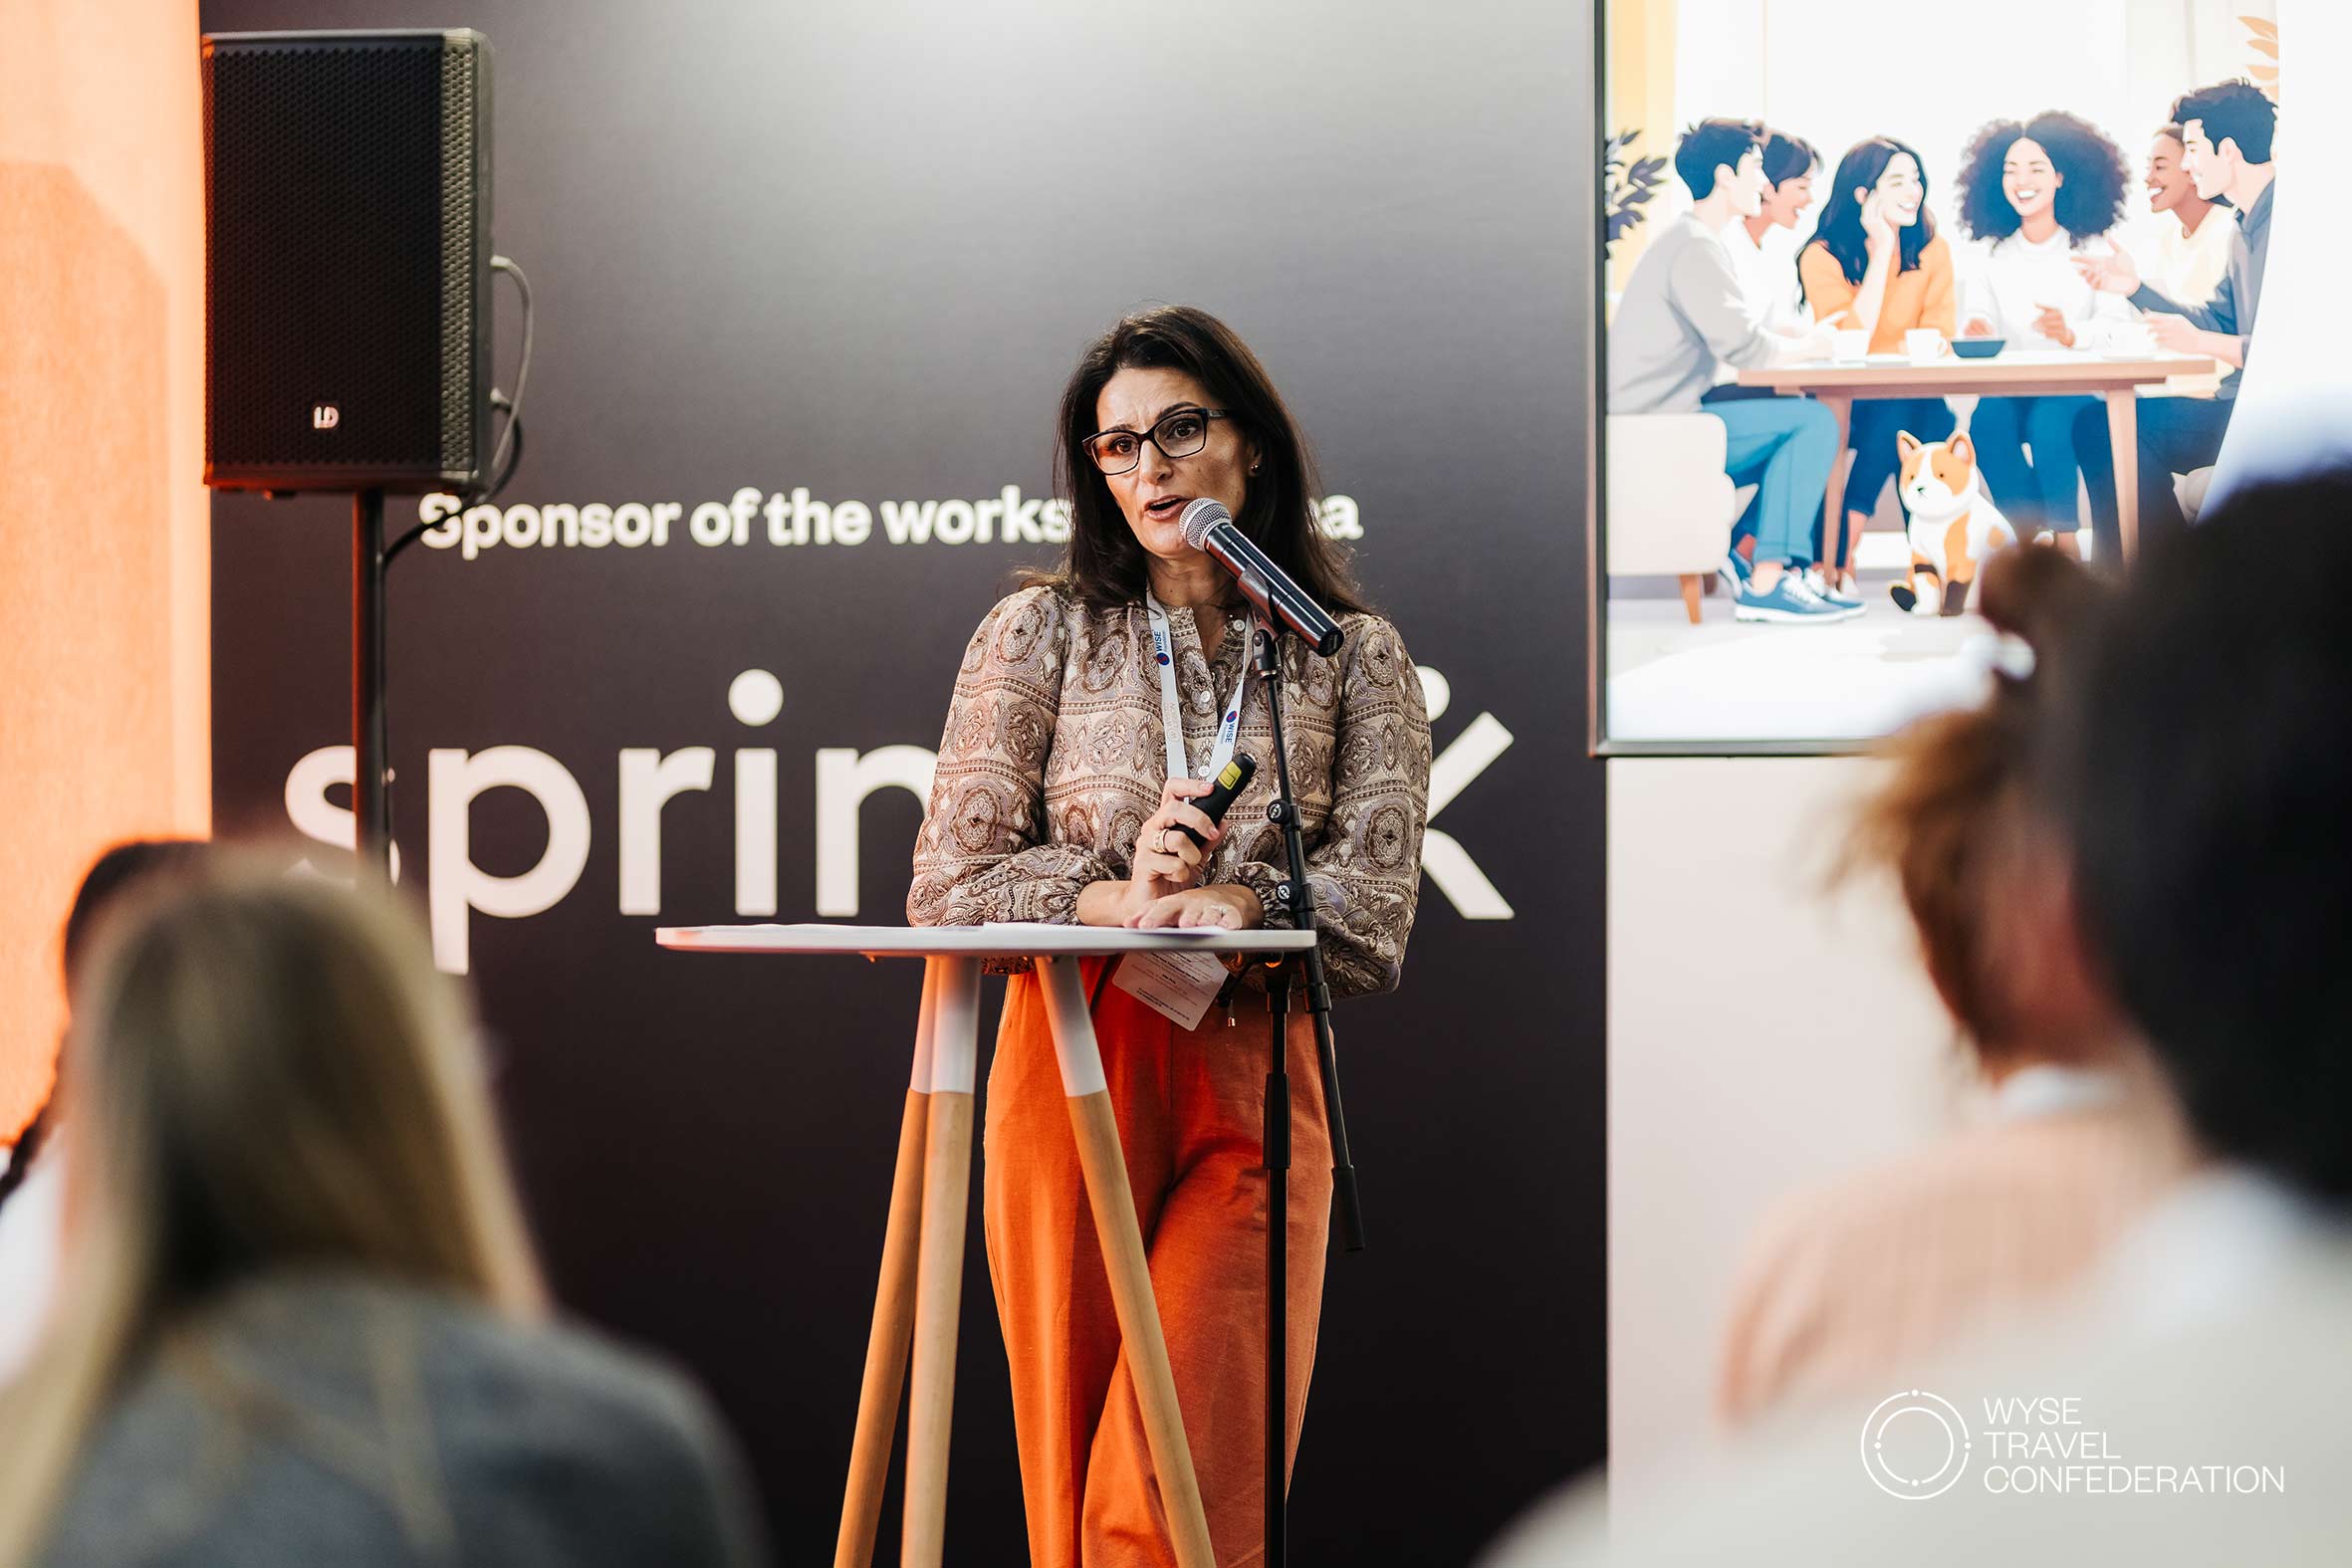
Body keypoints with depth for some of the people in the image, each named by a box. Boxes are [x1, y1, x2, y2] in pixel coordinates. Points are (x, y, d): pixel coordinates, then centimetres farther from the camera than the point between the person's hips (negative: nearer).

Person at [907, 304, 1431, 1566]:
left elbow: (1375, 910, 1)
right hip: (1068, 1072, 0)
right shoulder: (1039, 633, 8)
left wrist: (1226, 904, -16)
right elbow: (948, 885, 2)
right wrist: (1115, 897, -14)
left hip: (1257, 1090, 0)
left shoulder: (1354, 658, 9)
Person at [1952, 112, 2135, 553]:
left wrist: (2071, 334, -26)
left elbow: (2118, 327, -7)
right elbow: (1991, 323, 12)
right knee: (1987, 418, -30)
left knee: (2048, 418, -36)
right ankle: (2029, 535, -21)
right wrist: (1978, 330, -12)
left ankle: (2065, 540, -25)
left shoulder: (2092, 249, 1)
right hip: (2015, 388, 3)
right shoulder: (1998, 256, 12)